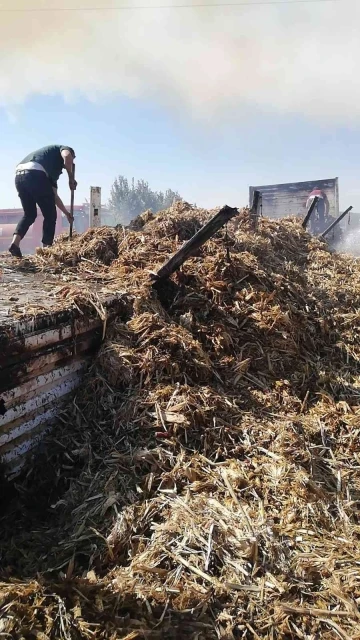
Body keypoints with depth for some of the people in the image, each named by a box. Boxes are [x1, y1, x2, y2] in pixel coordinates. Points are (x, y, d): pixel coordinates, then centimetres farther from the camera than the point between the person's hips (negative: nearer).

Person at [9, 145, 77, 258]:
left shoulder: (52, 168, 38)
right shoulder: (64, 148, 21)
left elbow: (54, 195, 40)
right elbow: (67, 156, -7)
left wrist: (67, 213, 47)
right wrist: (71, 178, 4)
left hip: (19, 176, 8)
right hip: (34, 174, -8)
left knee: (29, 214, 21)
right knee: (50, 215, 6)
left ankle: (15, 243, 6)